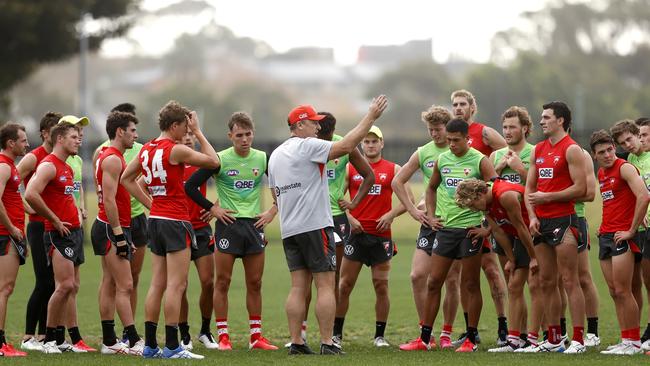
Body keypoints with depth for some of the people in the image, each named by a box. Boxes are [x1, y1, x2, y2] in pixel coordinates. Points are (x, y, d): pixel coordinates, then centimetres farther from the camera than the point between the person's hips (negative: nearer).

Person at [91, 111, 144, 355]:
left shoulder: (110, 157, 17)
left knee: (109, 285, 10)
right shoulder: (112, 159, -15)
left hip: (110, 228, 11)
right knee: (125, 286, -12)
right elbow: (109, 200, -21)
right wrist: (119, 236, -22)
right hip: (110, 228, -11)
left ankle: (109, 342, 11)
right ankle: (133, 342, -14)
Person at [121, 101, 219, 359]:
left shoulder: (147, 150, 9)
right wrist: (198, 132, -1)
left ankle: (150, 345, 10)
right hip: (176, 221, -8)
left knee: (157, 284, 10)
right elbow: (213, 161, -8)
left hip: (155, 220, 8)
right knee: (176, 285, -6)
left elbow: (127, 178, 21)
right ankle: (172, 347, -7)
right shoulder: (175, 150, -14)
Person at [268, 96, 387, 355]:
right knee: (325, 285, -5)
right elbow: (346, 146, -17)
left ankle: (295, 342, 2)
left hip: (289, 230, 8)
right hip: (315, 226, -8)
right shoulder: (307, 146, -8)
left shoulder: (275, 155, 17)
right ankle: (327, 343, -8)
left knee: (298, 287, 6)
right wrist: (371, 117, -13)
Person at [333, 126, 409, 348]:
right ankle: (336, 333, 8)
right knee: (345, 285, 0)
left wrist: (391, 215, -9)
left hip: (382, 234, 0)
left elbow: (408, 199, 6)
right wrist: (349, 218, -8)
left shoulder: (393, 170, 6)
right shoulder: (350, 168, 7)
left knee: (381, 286, 0)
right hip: (356, 232, 0)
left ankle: (380, 335, 7)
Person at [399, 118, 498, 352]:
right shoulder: (442, 160, 8)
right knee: (433, 282, 5)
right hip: (445, 228, 5)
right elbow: (432, 188, 25)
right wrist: (430, 216, 13)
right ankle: (424, 339, 10)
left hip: (470, 229, -5)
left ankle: (471, 340, 9)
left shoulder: (479, 161, -7)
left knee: (471, 285, 1)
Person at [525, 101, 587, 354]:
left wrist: (547, 197, -14)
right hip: (541, 223, 8)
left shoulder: (571, 150, -7)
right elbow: (530, 187, 17)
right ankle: (554, 340, 15)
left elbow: (580, 188, -14)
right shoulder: (538, 150, 16)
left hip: (563, 220, -8)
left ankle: (578, 340, -8)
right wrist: (532, 216, 3)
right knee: (546, 282, 9)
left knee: (569, 280, -8)